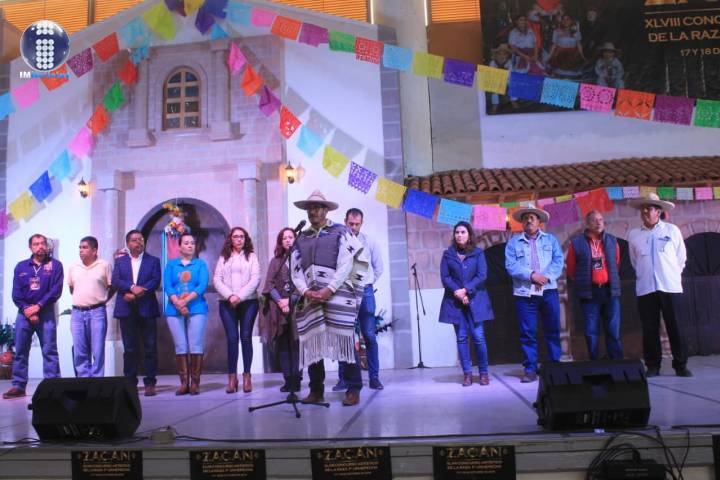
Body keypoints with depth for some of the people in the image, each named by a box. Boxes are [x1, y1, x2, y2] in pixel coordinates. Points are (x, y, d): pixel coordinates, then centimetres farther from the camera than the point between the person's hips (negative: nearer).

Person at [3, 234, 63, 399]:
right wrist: (26, 309, -10)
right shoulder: (21, 267, 9)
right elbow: (16, 293, 4)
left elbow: (56, 290, -7)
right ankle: (18, 386, 13)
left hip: (46, 313, -3)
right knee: (20, 351, 5)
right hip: (24, 313, 3)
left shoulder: (55, 265, 1)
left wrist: (38, 306, -13)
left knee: (49, 351, -3)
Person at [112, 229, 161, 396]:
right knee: (129, 348, 4)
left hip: (147, 308, -1)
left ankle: (150, 383, 4)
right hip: (126, 309, 1)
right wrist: (132, 287, -18)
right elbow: (115, 281, -1)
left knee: (150, 348, -1)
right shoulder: (119, 261, 13)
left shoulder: (153, 261, 10)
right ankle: (130, 382, 9)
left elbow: (155, 281, -3)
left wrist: (136, 294, -14)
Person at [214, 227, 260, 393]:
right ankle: (232, 377, 0)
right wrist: (229, 296, -11)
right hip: (227, 303, 1)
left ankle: (247, 376, 3)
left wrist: (240, 296, -12)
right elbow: (216, 279, 3)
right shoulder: (223, 257, 12)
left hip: (248, 302, -1)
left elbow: (255, 279, -2)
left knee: (246, 337, -3)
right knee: (232, 338, -4)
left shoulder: (251, 256, 8)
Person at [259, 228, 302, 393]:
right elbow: (269, 284, 7)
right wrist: (280, 301, -9)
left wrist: (290, 300, -12)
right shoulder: (275, 261, 15)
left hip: (296, 306, -3)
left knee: (295, 343, -6)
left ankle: (296, 379, -4)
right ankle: (288, 380, 3)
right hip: (278, 308, 3)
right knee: (282, 344, 0)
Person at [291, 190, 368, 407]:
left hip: (338, 295, -4)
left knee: (344, 341, -6)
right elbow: (295, 270, 11)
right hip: (310, 298, 4)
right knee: (312, 343, 4)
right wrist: (304, 291, -7)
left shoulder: (340, 232, 5)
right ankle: (316, 390, 14)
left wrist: (329, 290, -14)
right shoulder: (301, 238, 17)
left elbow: (346, 265, -5)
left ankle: (353, 389, 1)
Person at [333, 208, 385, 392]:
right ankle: (343, 378, 10)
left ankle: (374, 377, 9)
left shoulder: (369, 242, 4)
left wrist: (368, 283, 11)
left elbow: (378, 267, 14)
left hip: (365, 292, 1)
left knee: (370, 336, 2)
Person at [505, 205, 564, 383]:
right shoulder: (514, 242, 9)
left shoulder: (550, 239, 12)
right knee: (528, 333, 0)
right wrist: (531, 275, -15)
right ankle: (530, 369, 5)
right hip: (524, 293, -1)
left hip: (548, 291, 1)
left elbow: (559, 261, 1)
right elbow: (511, 266, -3)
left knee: (552, 330, 4)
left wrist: (546, 277, -14)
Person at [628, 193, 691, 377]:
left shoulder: (672, 230, 4)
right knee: (650, 328, 3)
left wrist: (672, 275, 13)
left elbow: (681, 257, 11)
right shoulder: (634, 234, 7)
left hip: (670, 286, -1)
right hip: (645, 288, 1)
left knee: (675, 327, 0)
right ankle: (653, 366, 11)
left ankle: (680, 365, 8)